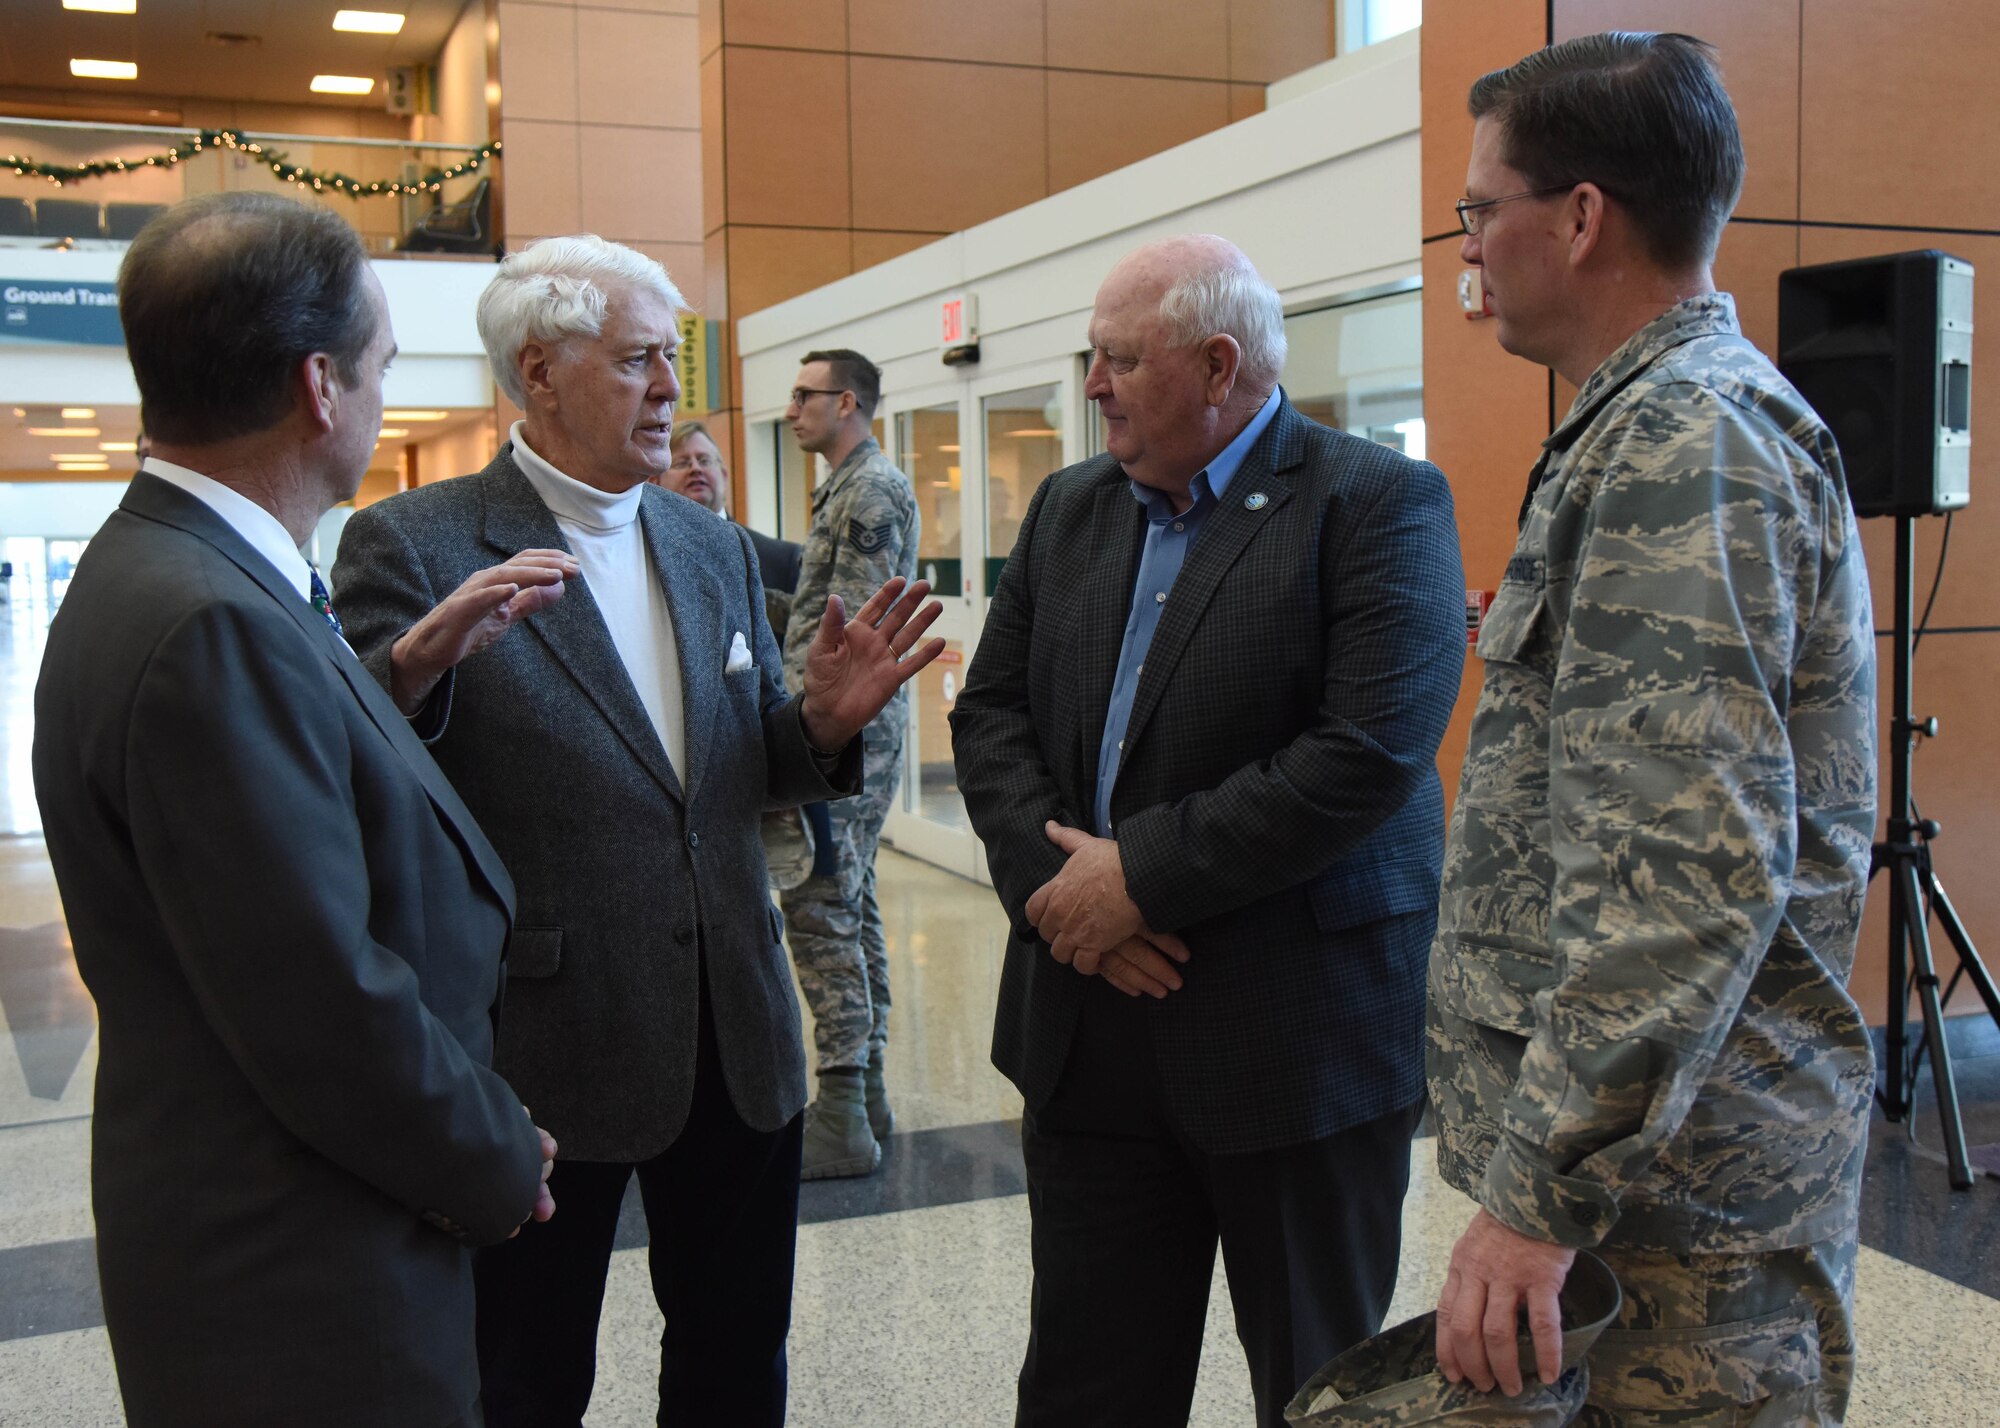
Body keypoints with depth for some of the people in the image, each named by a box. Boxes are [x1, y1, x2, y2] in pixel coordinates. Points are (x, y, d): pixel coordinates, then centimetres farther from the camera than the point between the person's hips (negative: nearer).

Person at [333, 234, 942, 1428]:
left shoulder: (716, 547, 10)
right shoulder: (412, 547, -9)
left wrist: (824, 721, -8)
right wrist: (417, 664, -34)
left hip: (736, 1042, 6)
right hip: (542, 1057, -5)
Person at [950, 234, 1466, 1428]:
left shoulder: (1380, 503, -9)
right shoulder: (1069, 506, 11)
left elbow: (1370, 753, -20)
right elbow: (991, 713, 8)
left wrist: (1141, 876, -17)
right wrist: (1053, 879, -10)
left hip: (1298, 1041, -5)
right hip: (1089, 1034, 5)